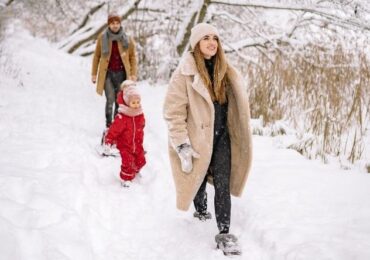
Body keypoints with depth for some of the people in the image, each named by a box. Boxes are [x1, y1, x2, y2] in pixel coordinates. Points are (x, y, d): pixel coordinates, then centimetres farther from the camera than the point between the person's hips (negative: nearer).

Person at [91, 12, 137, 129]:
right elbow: (96, 56, 8)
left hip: (121, 73, 1)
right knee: (110, 100, -11)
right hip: (107, 73, -1)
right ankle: (108, 126, -2)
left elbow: (133, 57, 6)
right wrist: (94, 74, 8)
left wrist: (133, 74, 1)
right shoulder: (102, 38, 1)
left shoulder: (127, 39, 1)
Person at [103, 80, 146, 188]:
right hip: (125, 145, -6)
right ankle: (126, 178, 10)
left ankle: (135, 171, 46)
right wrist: (108, 142, -22)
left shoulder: (140, 115, -3)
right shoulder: (121, 117, -24)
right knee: (128, 162, -12)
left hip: (137, 145, 6)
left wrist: (141, 141, 25)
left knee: (140, 160, 14)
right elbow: (114, 129, -22)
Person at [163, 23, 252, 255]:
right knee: (199, 179, 16)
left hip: (222, 137, 3)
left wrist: (236, 134, 9)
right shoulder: (185, 73, -13)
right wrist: (182, 146, -19)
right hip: (198, 137, -3)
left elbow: (234, 104, 11)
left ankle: (224, 233, 0)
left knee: (223, 184, -4)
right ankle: (201, 211, 46)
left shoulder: (225, 71, 4)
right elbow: (174, 111, -15)